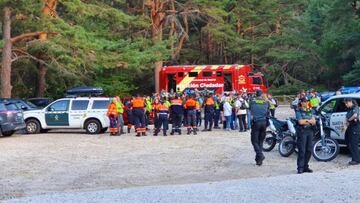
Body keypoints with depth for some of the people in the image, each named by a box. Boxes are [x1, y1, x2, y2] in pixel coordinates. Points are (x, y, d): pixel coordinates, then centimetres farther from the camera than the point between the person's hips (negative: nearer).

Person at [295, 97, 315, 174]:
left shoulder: (310, 111, 16)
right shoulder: (299, 111, -1)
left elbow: (314, 122, 7)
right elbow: (300, 122, -14)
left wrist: (306, 120, -9)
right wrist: (310, 121, -3)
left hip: (310, 131, 6)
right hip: (302, 131, -6)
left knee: (309, 150, 5)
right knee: (302, 150, -8)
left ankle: (305, 166, 14)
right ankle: (300, 168, -5)